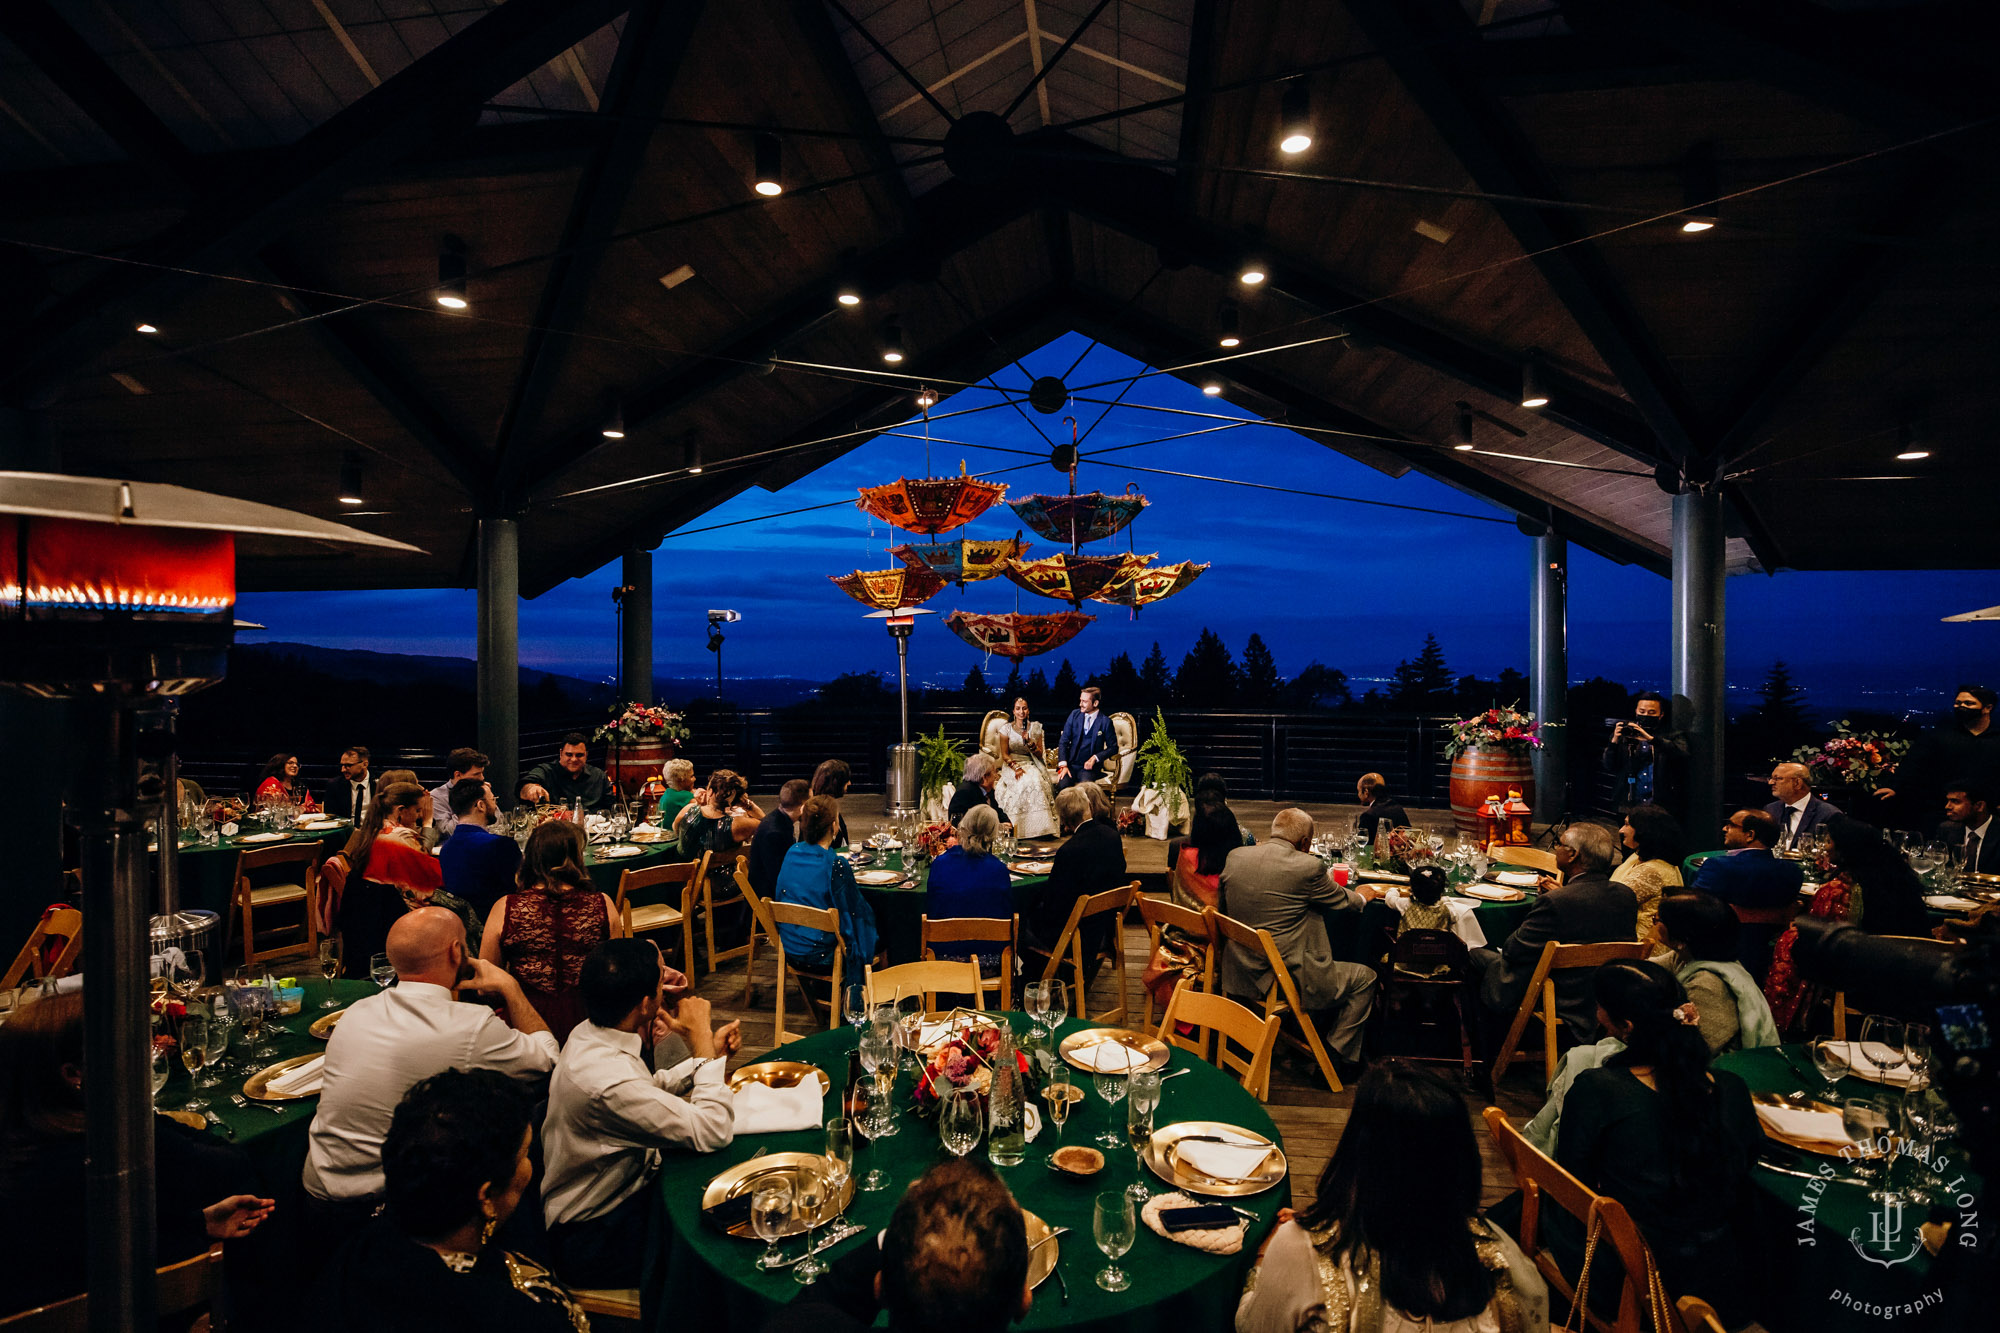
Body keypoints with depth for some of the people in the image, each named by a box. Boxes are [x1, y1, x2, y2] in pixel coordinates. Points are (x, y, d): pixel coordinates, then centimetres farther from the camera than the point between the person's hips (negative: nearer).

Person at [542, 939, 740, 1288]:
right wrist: (701, 1041, -25)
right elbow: (714, 1133, -33)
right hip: (595, 1238, -9)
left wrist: (709, 1051, -2)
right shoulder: (607, 1083, -36)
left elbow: (651, 1085, 14)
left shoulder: (590, 1033, -5)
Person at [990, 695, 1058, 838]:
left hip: (1031, 765, 2)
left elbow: (1039, 754, 6)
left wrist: (1029, 741, -12)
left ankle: (1039, 827, -29)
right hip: (1011, 765, -2)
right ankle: (1020, 828, -28)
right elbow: (1005, 755, 0)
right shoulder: (1006, 728, 2)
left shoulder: (1035, 728, 7)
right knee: (1025, 783, -34)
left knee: (1036, 781, -33)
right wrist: (1016, 768, -17)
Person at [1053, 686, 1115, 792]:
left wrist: (1095, 758, -9)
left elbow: (1113, 747, 8)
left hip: (1089, 767, -2)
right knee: (1062, 785, -28)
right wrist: (1063, 765, -7)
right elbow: (1063, 742, 6)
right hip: (1071, 765, 2)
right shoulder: (1074, 715, 8)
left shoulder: (1105, 722, 1)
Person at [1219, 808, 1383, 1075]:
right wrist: (1362, 896, 27)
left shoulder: (1235, 856, 0)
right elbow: (1342, 901, 1)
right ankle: (1337, 1059, 21)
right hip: (1288, 979, -7)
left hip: (1241, 973, 7)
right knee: (1364, 978, 17)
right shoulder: (1307, 866, -17)